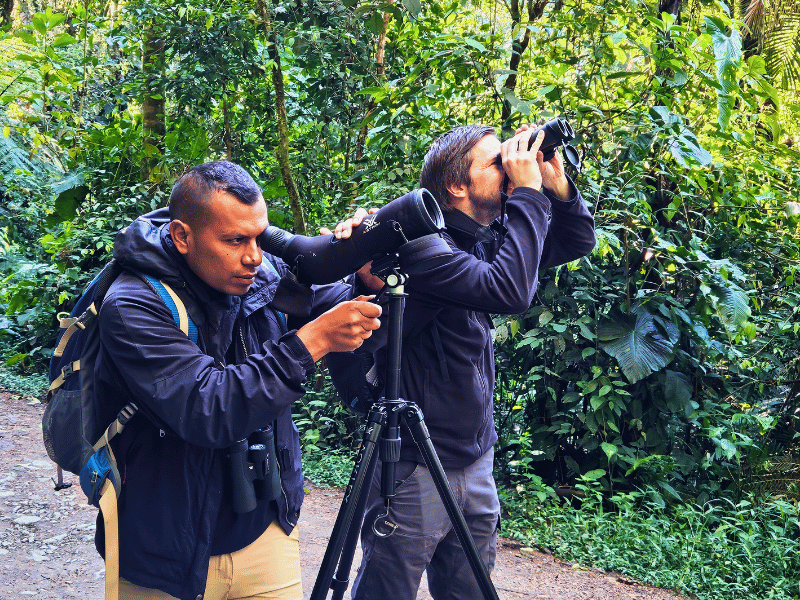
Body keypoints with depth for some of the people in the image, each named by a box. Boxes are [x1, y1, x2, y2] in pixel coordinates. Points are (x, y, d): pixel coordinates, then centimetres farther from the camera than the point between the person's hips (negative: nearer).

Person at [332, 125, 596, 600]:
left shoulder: (487, 240, 6)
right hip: (416, 469, -7)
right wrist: (528, 191, -23)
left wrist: (557, 185, -3)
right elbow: (511, 289, -31)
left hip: (476, 460, 8)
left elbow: (578, 242, 15)